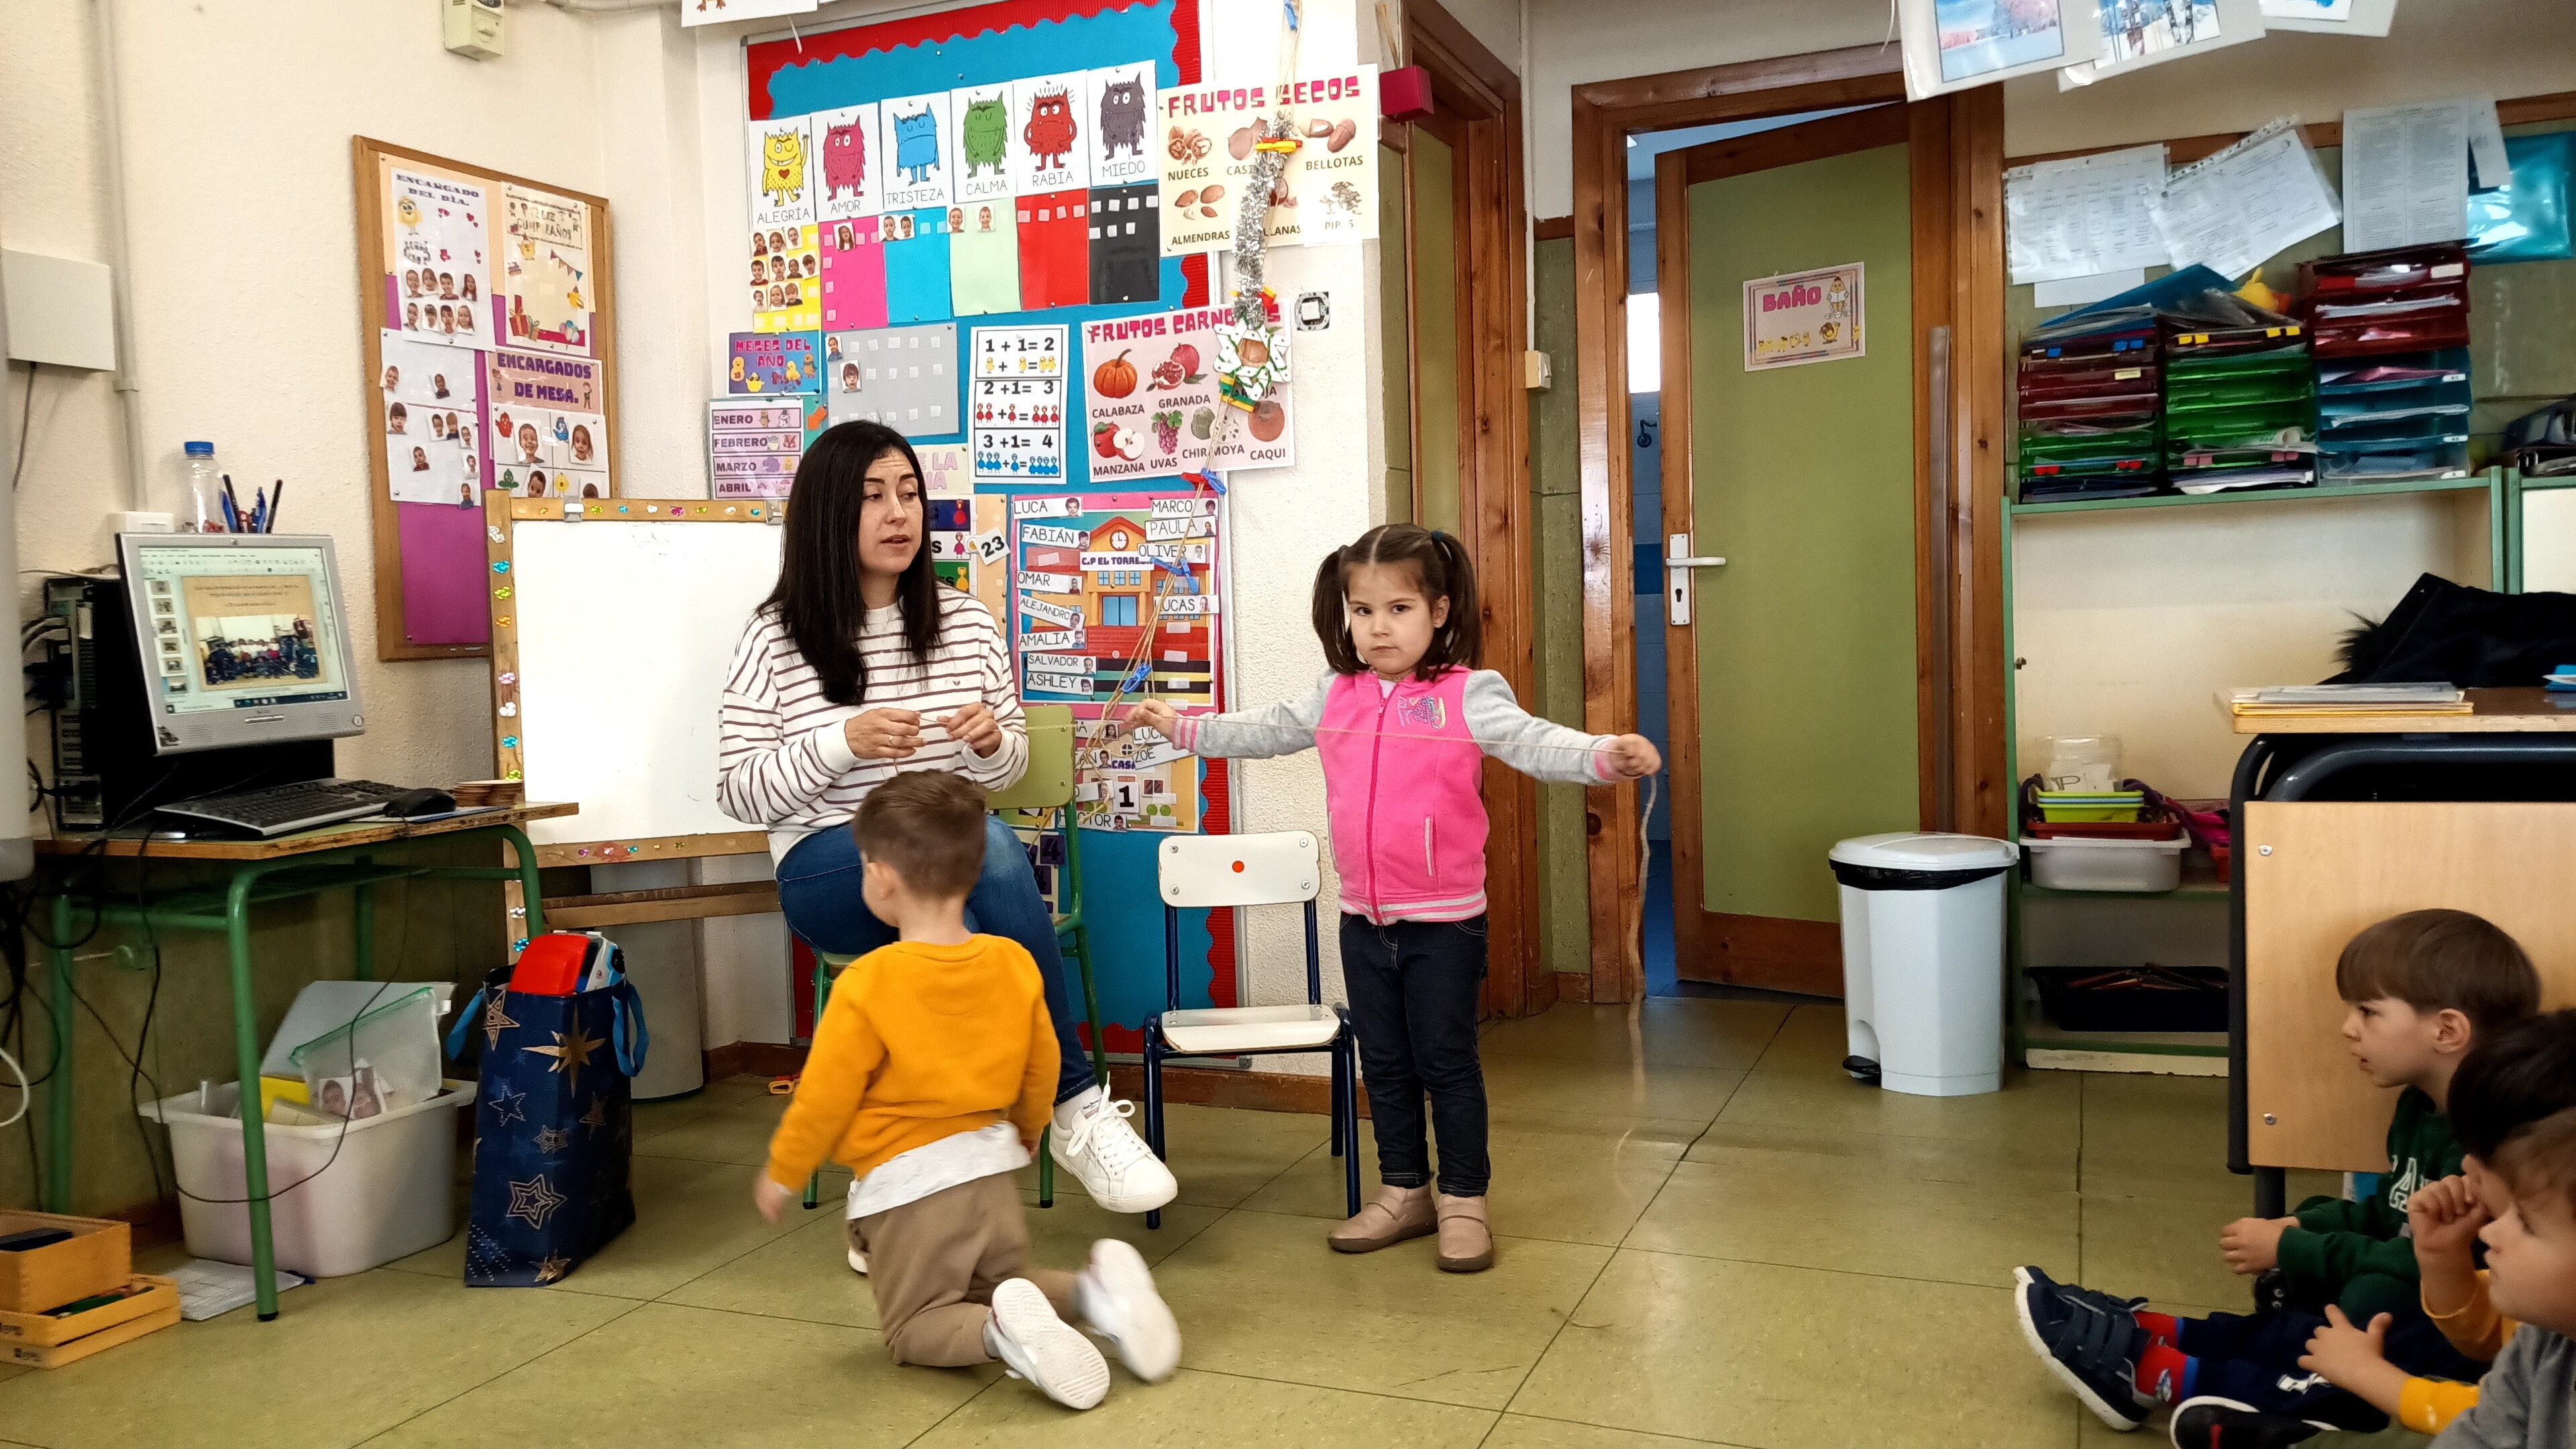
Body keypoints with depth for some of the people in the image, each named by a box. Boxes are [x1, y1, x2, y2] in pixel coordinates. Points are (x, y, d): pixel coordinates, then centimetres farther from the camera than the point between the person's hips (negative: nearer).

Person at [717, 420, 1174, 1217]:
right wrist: (841, 742, -19)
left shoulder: (967, 622, 10)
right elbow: (740, 792, -2)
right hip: (828, 870, -3)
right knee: (989, 847, -34)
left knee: (990, 859, -35)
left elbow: (1008, 768, 15)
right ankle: (1074, 1106, -27)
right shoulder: (776, 638, 0)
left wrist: (992, 741, -10)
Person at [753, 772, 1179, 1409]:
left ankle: (1006, 1331, -19)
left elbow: (824, 1099, -11)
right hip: (990, 1167, 5)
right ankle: (1096, 1288, -5)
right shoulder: (1014, 964, -3)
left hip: (906, 1185, -5)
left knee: (912, 1326, 13)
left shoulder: (868, 984, -19)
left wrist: (781, 1175, 6)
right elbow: (1041, 1072, 8)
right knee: (1001, 1288, 26)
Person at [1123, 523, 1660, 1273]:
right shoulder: (1335, 697, 5)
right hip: (1364, 920, 5)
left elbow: (1533, 743, -23)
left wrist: (1606, 754, -40)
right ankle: (1404, 1191, 31)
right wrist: (1181, 725, 17)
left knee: (1447, 1061, 5)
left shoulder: (1467, 694, -11)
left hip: (1444, 920, -5)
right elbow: (1263, 732, 18)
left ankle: (1464, 1201, 20)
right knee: (1383, 1062, 16)